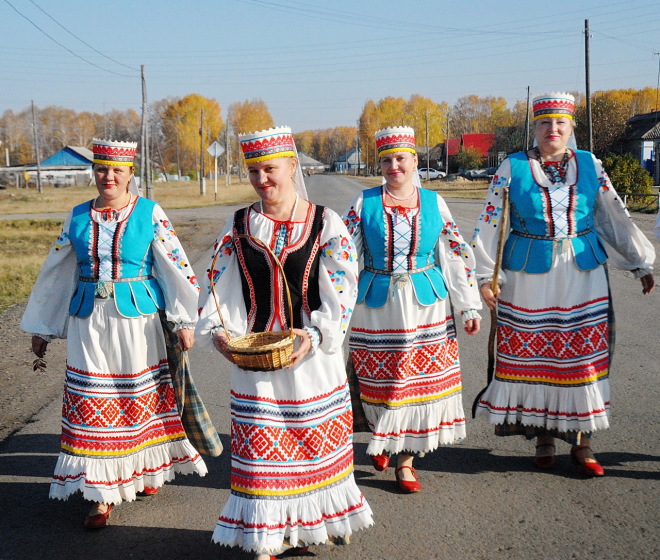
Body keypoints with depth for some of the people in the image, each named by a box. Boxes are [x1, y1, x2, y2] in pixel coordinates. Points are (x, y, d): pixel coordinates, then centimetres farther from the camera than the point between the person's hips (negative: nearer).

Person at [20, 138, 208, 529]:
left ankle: (146, 471, 31)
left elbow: (175, 266, -3)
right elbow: (56, 272, 14)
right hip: (89, 321, 3)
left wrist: (185, 321, -7)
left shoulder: (150, 213, -2)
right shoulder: (79, 217, 7)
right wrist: (42, 328, 16)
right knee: (94, 402, 2)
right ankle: (103, 493, 10)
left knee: (141, 395, 8)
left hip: (137, 319, -2)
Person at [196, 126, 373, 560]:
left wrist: (316, 335, -22)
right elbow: (219, 286, 1)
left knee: (317, 439, 12)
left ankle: (317, 522, 33)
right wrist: (217, 330, -17)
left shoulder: (325, 223, -4)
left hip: (312, 354, -1)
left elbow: (342, 286, -9)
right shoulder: (238, 227, 4)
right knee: (261, 448, 5)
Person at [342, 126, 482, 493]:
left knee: (417, 379, 2)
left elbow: (456, 254, 5)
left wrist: (469, 307, 3)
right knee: (380, 379, 6)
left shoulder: (433, 202, 3)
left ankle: (405, 458, 15)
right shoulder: (365, 202, 0)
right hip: (377, 308, -1)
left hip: (426, 305, 1)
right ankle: (382, 439, 34)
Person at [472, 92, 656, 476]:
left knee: (584, 354, 2)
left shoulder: (589, 165, 8)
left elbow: (616, 217, 12)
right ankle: (543, 437, 18)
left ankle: (582, 441, 14)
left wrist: (641, 263, 13)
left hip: (583, 274, 2)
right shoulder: (513, 168, 2)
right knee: (534, 355, 2)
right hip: (529, 276, -1)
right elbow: (489, 225, 2)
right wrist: (485, 277, -2)